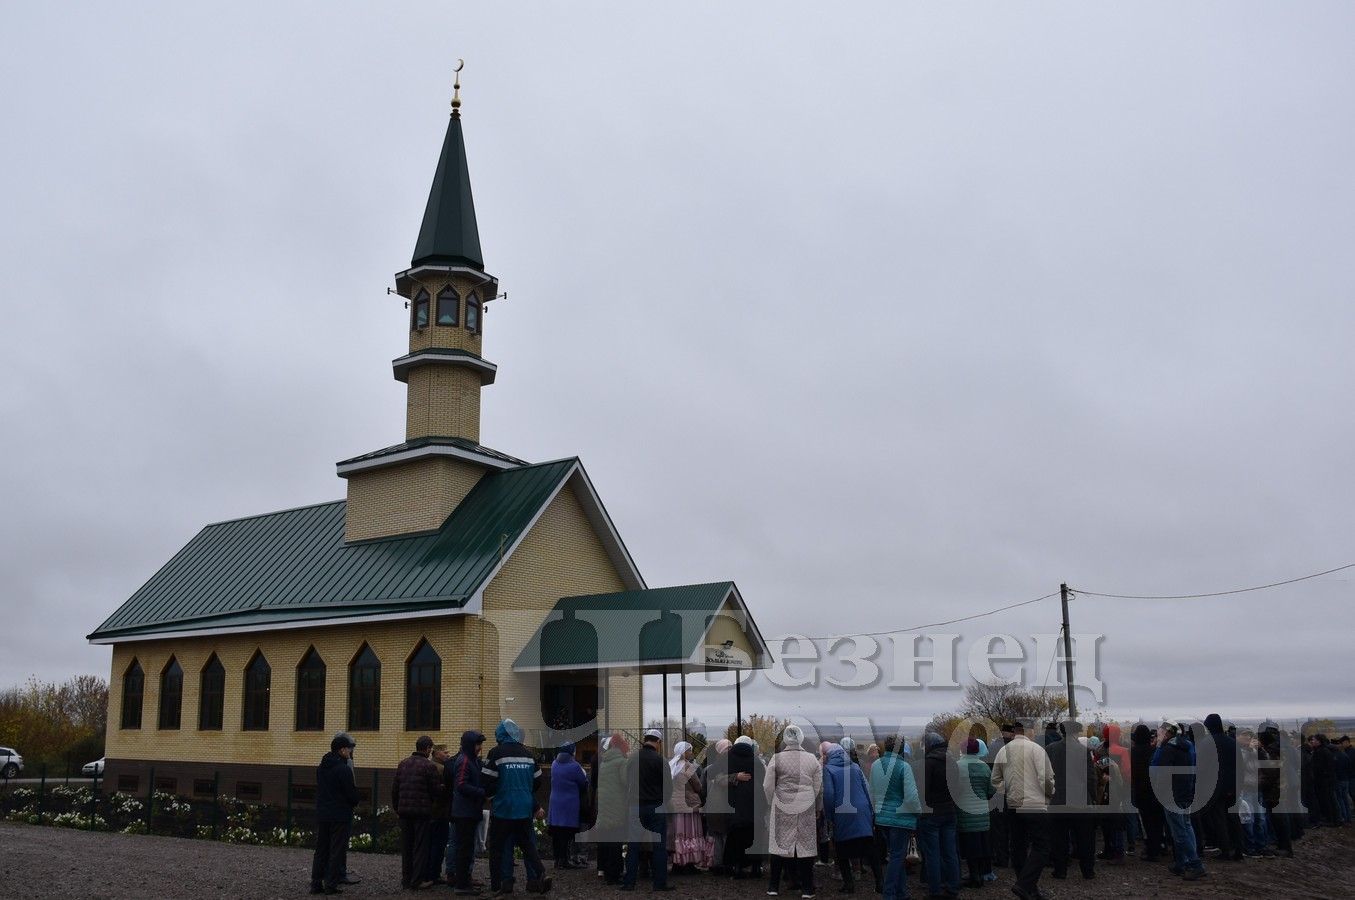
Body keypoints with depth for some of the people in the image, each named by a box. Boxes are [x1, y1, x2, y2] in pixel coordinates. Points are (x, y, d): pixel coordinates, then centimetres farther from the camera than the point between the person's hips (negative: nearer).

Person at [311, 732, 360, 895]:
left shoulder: (321, 767, 10)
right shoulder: (343, 769, -15)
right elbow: (352, 795, -13)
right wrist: (354, 802, 7)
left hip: (321, 815, 7)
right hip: (340, 816, -7)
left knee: (321, 850, 13)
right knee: (337, 851, 0)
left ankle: (316, 883, 14)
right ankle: (331, 884, 1)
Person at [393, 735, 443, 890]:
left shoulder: (403, 763, 8)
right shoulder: (429, 765, -10)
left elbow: (395, 788, 10)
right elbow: (436, 790, -9)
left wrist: (396, 807, 20)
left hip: (404, 810, 5)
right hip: (422, 811, -5)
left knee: (406, 845, 13)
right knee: (420, 846, 2)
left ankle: (406, 878, 18)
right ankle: (418, 880, 2)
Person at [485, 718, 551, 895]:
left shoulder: (496, 753, -9)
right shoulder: (528, 754, 6)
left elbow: (488, 781, -11)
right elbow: (537, 781, 11)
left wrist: (491, 796, 9)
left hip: (502, 808, -4)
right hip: (525, 808, 4)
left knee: (499, 846, 8)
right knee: (528, 843, 12)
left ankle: (501, 883, 8)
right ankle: (539, 875, -4)